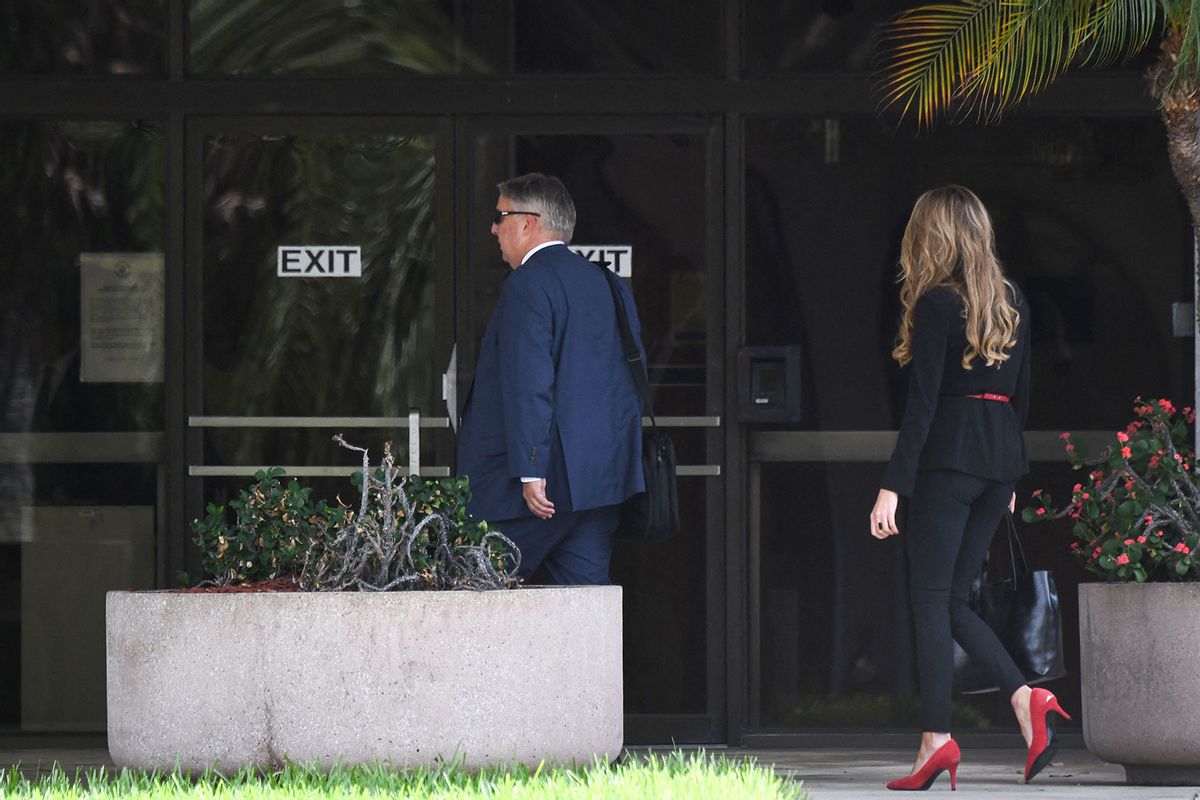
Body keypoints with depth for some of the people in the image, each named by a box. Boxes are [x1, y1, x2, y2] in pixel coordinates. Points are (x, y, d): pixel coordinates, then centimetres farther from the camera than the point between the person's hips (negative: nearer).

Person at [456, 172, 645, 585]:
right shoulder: (609, 285, 16)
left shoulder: (529, 283, -10)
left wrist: (531, 471, -20)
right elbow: (635, 378, 20)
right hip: (604, 477, 8)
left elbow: (529, 384, -18)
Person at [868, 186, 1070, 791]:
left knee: (931, 599, -2)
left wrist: (893, 485, -14)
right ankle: (1026, 699, -5)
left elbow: (923, 400, -14)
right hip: (1000, 462, 7)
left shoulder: (936, 304, -9)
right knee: (952, 598, 13)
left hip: (948, 461, -7)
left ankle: (936, 740, -7)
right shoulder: (1012, 303, 11)